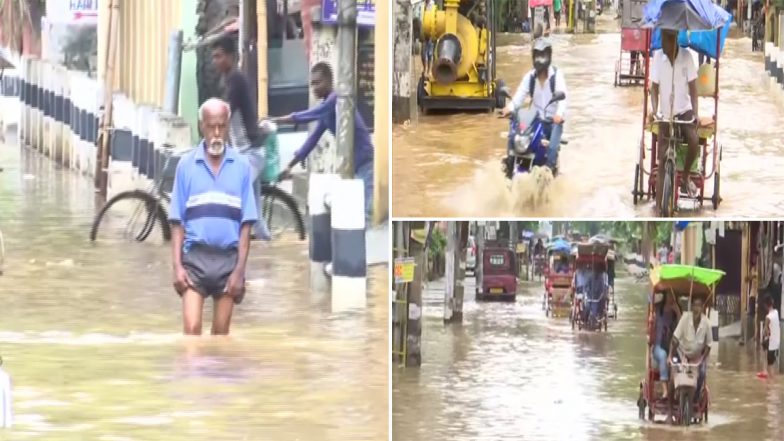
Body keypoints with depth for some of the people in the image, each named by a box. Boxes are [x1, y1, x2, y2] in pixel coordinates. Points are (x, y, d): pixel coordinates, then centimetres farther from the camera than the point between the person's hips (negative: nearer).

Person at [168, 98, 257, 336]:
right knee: (192, 328, -12)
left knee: (221, 334, 8)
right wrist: (177, 266, -6)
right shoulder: (186, 165, 1)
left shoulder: (241, 166, 1)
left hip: (228, 259, 1)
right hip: (195, 257, -1)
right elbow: (178, 222, 3)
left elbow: (245, 224, 1)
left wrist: (240, 270, -6)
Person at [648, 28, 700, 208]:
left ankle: (685, 177, 1)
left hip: (684, 110, -1)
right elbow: (654, 88, -6)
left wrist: (695, 113, -21)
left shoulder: (686, 56, -12)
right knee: (662, 161, -6)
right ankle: (658, 207, -3)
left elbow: (692, 87, -10)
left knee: (694, 141, -29)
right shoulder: (657, 57, -9)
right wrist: (654, 111, -21)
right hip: (665, 114, 1)